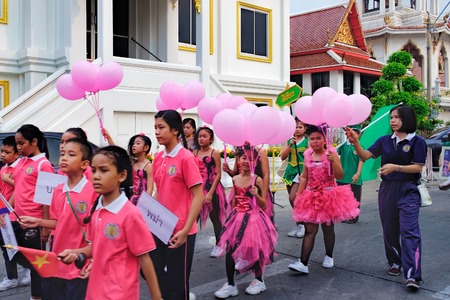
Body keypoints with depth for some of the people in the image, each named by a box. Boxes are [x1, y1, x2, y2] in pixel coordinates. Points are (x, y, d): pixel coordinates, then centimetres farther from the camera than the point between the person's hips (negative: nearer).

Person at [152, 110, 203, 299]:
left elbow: (198, 196, -15)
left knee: (177, 283, 5)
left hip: (180, 232, -7)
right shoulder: (158, 158, 7)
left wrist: (185, 230, -18)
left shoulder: (186, 158, -14)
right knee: (157, 276, 15)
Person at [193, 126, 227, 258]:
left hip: (212, 189, -3)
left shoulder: (214, 153, -5)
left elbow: (218, 175, -9)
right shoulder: (194, 153, 6)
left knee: (215, 218, 8)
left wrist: (210, 193, -16)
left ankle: (218, 245, 22)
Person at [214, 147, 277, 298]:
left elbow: (263, 205, -8)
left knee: (254, 249, 5)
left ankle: (259, 281, 30)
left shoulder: (257, 180, -9)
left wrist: (256, 195, -25)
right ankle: (230, 284, 12)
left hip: (254, 218, -4)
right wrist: (232, 217, 15)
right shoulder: (235, 179, 4)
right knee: (229, 249, -1)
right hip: (237, 218, 4)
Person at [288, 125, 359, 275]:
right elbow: (304, 177, 9)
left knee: (328, 228, 11)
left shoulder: (331, 153, -8)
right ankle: (303, 263, -4)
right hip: (311, 197, 3)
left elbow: (340, 176, -14)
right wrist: (298, 195, 6)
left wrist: (333, 161, -28)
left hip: (329, 196, -2)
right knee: (310, 230, -1)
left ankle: (329, 257, 33)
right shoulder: (308, 155, 3)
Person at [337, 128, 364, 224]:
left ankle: (353, 217, 17)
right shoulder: (343, 144, 5)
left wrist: (358, 174, -17)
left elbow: (361, 161, -8)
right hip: (342, 176, 3)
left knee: (354, 198, 5)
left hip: (354, 178, -3)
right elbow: (336, 152, -8)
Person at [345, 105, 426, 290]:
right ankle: (394, 263, 31)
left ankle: (413, 275, -12)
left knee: (409, 231, -12)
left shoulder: (417, 142, -5)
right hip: (387, 189, 5)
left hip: (408, 190, -4)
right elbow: (365, 156, 1)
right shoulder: (385, 141, 6)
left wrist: (395, 167, -23)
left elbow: (418, 167, -10)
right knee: (389, 230, 12)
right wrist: (355, 142, -16)